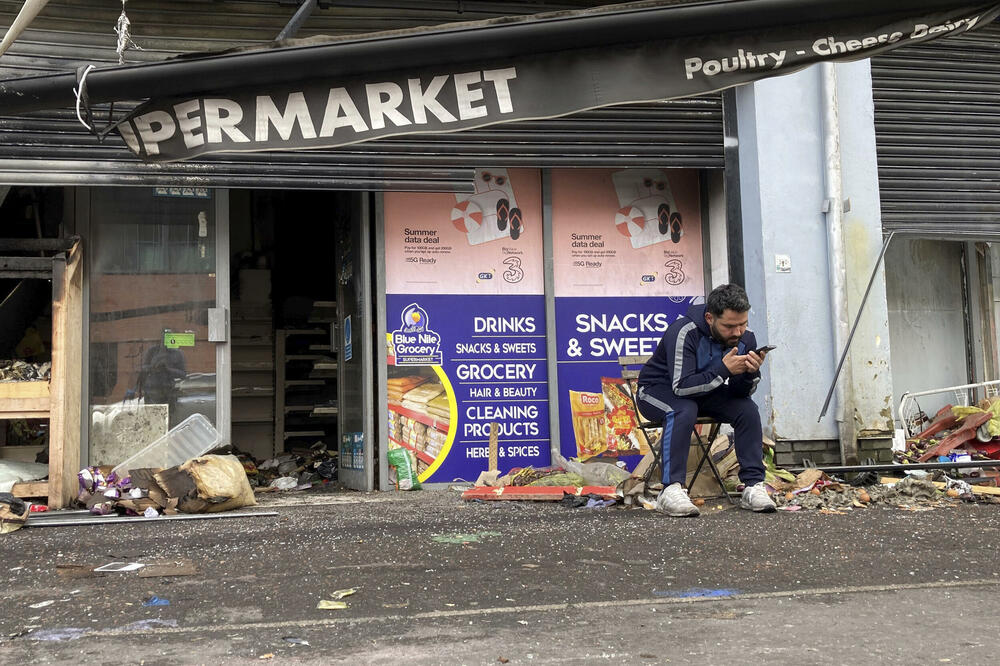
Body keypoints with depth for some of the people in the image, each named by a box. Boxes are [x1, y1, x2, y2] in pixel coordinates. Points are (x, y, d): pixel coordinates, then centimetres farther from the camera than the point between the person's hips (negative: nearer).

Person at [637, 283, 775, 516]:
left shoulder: (745, 338, -12)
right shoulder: (685, 332, -30)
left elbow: (741, 393, -10)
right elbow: (681, 386, -35)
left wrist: (751, 372, -31)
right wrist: (724, 369, -42)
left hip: (705, 392, 6)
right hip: (659, 390, -5)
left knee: (747, 409, -18)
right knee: (684, 410, -37)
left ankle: (754, 486, -15)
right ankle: (671, 490, -37)